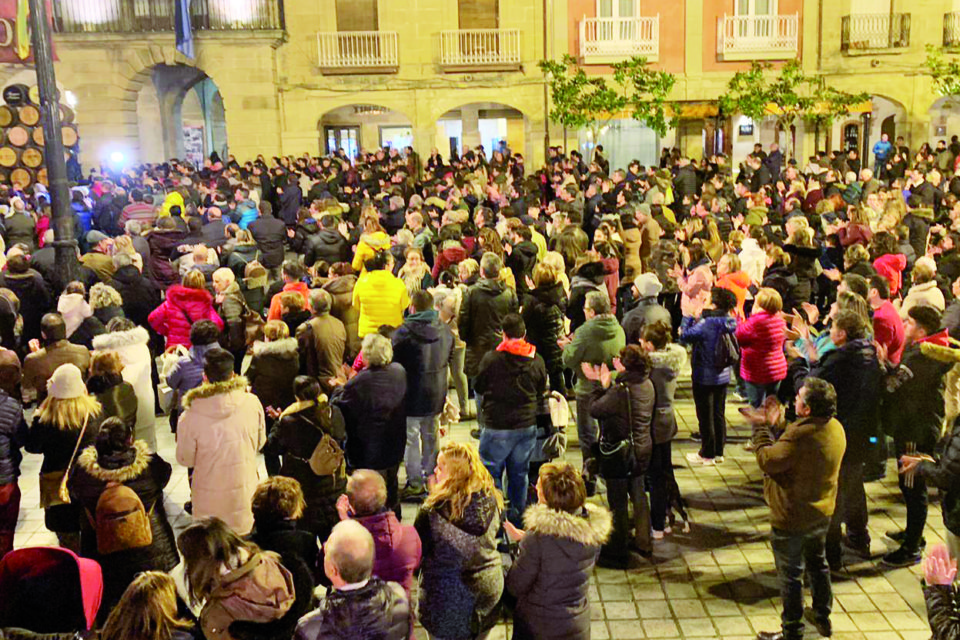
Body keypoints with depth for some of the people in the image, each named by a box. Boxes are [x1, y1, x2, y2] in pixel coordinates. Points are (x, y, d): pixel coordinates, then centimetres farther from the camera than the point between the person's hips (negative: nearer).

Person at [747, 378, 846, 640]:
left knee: (790, 575, 8)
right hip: (822, 513, 9)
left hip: (792, 518, -8)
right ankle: (822, 618, 44)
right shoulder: (835, 427, -5)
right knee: (817, 563, 27)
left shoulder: (800, 435, -33)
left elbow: (767, 460, -25)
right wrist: (776, 426, 5)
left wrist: (761, 427, -13)